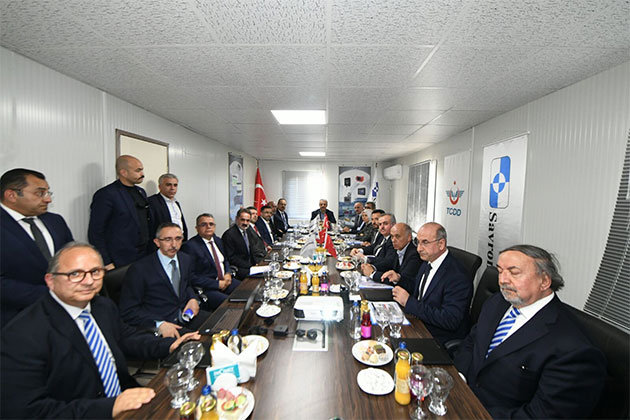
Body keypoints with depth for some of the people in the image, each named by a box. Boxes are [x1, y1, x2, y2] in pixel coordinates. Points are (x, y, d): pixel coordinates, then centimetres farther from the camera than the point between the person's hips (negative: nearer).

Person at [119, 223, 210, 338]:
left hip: (187, 315, 6)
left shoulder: (186, 259, 8)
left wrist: (193, 299, 1)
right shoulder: (139, 269, -9)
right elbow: (128, 311, -9)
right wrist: (159, 324, -22)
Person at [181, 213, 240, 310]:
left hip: (225, 280, 8)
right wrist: (217, 284, -16)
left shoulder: (218, 240, 13)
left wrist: (228, 273, 1)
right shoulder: (190, 246, -11)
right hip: (207, 288, -7)